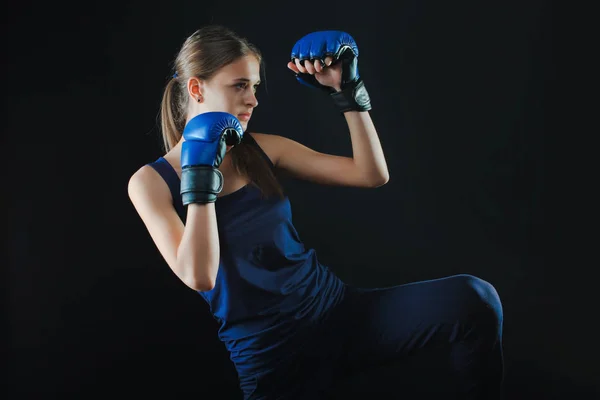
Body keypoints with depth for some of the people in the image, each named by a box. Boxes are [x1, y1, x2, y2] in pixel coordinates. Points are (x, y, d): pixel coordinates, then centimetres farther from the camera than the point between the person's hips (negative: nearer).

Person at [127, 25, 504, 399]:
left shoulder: (262, 149, 6)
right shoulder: (151, 182, -3)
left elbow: (373, 175, 2)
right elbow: (199, 277, -18)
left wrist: (348, 92, -4)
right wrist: (201, 173, -17)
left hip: (338, 309, 3)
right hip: (270, 359, -3)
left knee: (473, 299, -17)